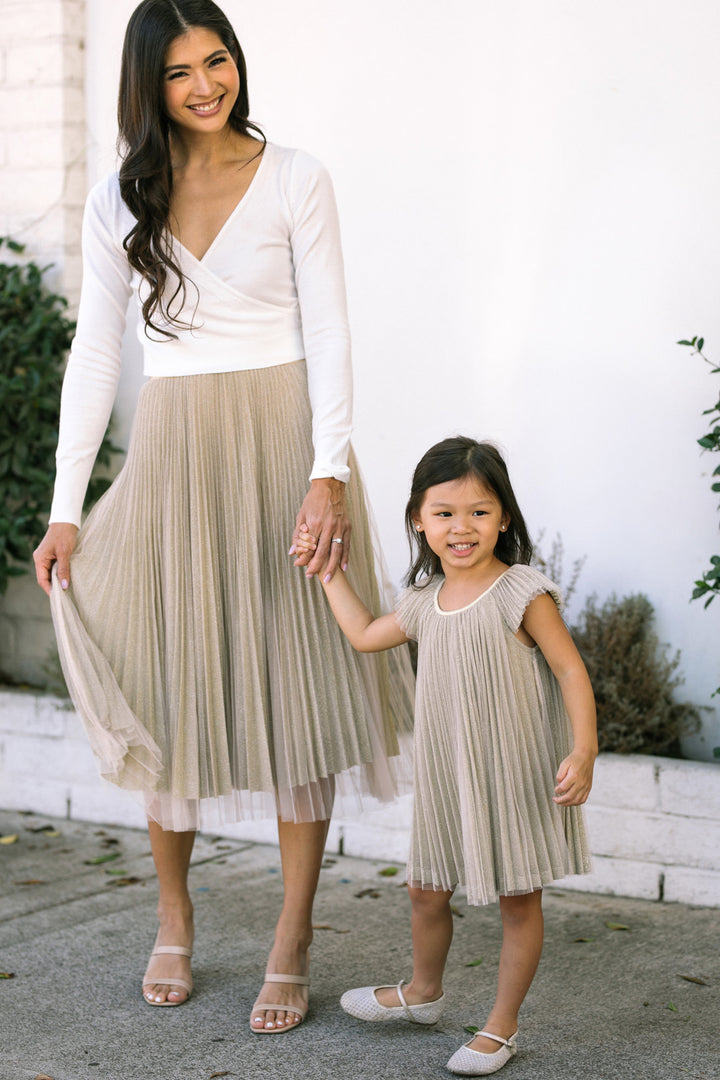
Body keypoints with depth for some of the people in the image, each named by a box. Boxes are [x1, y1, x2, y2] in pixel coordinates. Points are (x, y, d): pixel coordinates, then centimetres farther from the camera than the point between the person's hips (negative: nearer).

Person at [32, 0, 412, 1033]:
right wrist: (67, 508, 2)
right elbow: (94, 352, 7)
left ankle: (293, 945, 9)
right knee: (169, 681, 4)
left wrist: (329, 471, -15)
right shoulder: (119, 200, 7)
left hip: (281, 438, -2)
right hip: (172, 451, 2)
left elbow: (328, 332, -3)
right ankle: (172, 917, 24)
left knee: (296, 678, -1)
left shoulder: (295, 180, 1)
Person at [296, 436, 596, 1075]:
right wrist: (327, 570, 20)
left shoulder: (522, 593, -14)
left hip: (516, 775, -6)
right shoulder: (425, 601, 5)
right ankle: (424, 992, 42)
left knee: (518, 898, 7)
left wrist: (584, 750, -23)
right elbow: (365, 635, 21)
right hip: (448, 775, 6)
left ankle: (502, 1026, 20)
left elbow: (570, 669, -14)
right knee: (426, 888, 17)